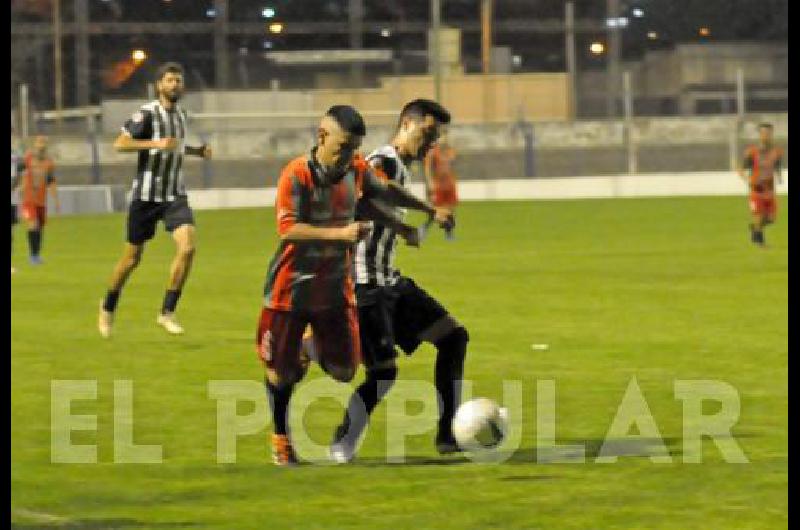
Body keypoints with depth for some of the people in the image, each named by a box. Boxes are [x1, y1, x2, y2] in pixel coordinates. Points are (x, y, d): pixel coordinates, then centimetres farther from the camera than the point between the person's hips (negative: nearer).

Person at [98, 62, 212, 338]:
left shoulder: (181, 114, 10)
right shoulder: (147, 113, -12)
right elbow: (120, 144, -20)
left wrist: (197, 150, 11)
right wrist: (156, 144, -29)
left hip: (175, 195, 5)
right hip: (146, 195, -5)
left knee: (187, 247, -18)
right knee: (132, 257, 5)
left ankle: (167, 313, -9)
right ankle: (108, 308, 30)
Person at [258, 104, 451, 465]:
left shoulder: (357, 171, -2)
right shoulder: (297, 175, -20)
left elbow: (385, 192, 19)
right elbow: (288, 229, -28)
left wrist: (430, 211, 26)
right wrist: (340, 233, -35)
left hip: (336, 287, 5)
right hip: (291, 287, -5)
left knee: (344, 371, 1)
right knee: (282, 371, 2)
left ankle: (313, 349, 33)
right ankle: (280, 438, 24)